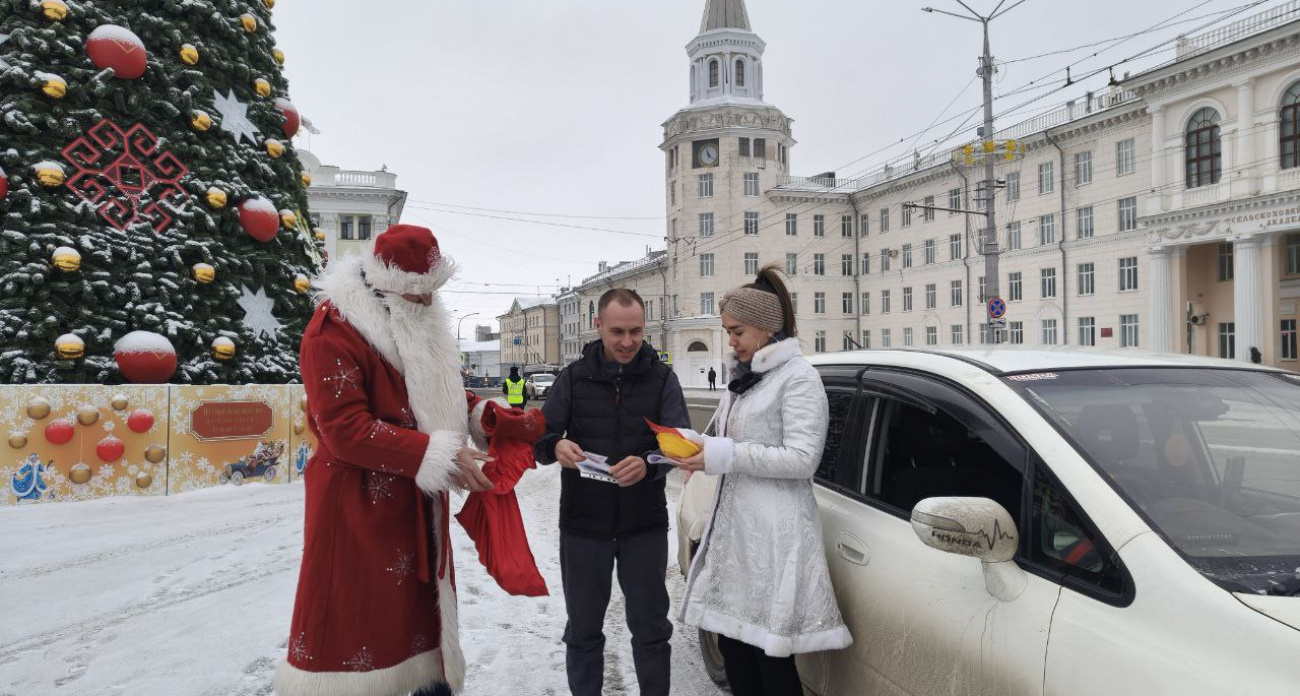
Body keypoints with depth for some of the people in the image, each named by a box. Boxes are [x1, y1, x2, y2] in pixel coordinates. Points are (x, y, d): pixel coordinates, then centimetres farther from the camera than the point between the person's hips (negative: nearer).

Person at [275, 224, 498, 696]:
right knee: (349, 626, 5)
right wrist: (439, 456, -26)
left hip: (418, 502, 8)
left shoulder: (420, 323, 7)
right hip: (356, 504, -7)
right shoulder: (332, 331, -18)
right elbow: (347, 431, -24)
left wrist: (485, 416, 0)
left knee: (427, 613, 20)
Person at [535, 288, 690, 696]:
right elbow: (540, 438, -2)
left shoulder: (662, 378, -2)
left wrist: (648, 464, -32)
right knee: (583, 628, 15)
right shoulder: (574, 377, 0)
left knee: (651, 627, 12)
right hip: (583, 525, 1)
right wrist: (556, 448, -27)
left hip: (645, 525, -1)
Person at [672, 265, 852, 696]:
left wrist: (721, 456, -19)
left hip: (774, 532, -8)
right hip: (734, 523, 8)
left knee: (770, 653, -2)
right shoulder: (742, 376, 16)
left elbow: (802, 458, -17)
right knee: (732, 638, 13)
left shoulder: (798, 377, -9)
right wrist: (698, 445, 1)